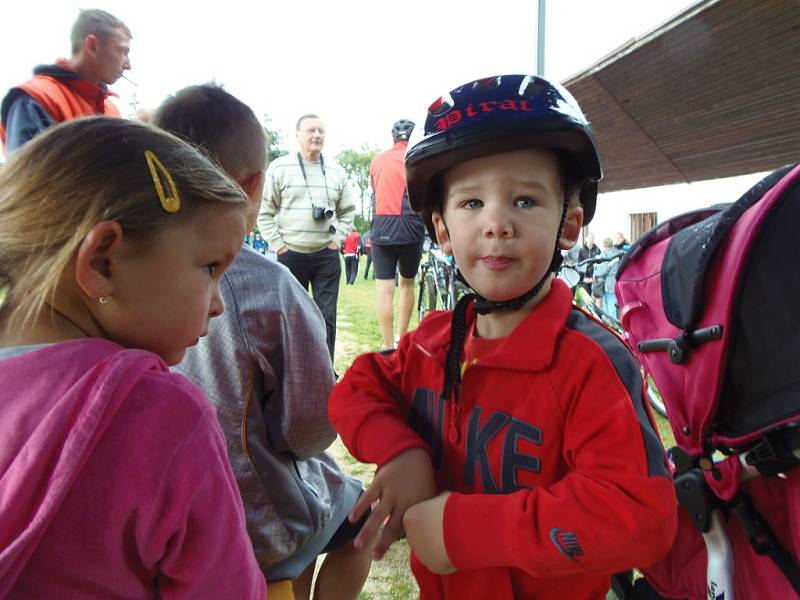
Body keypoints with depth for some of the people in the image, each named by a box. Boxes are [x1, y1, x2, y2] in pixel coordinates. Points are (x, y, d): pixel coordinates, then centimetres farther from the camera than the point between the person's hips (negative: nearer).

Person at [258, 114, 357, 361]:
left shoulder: (337, 171, 8)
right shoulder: (279, 168, -1)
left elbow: (348, 211, 15)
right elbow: (264, 212, 0)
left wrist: (336, 240, 4)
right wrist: (278, 245, -6)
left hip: (327, 256, 2)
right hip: (290, 255, -2)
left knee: (327, 317, 3)